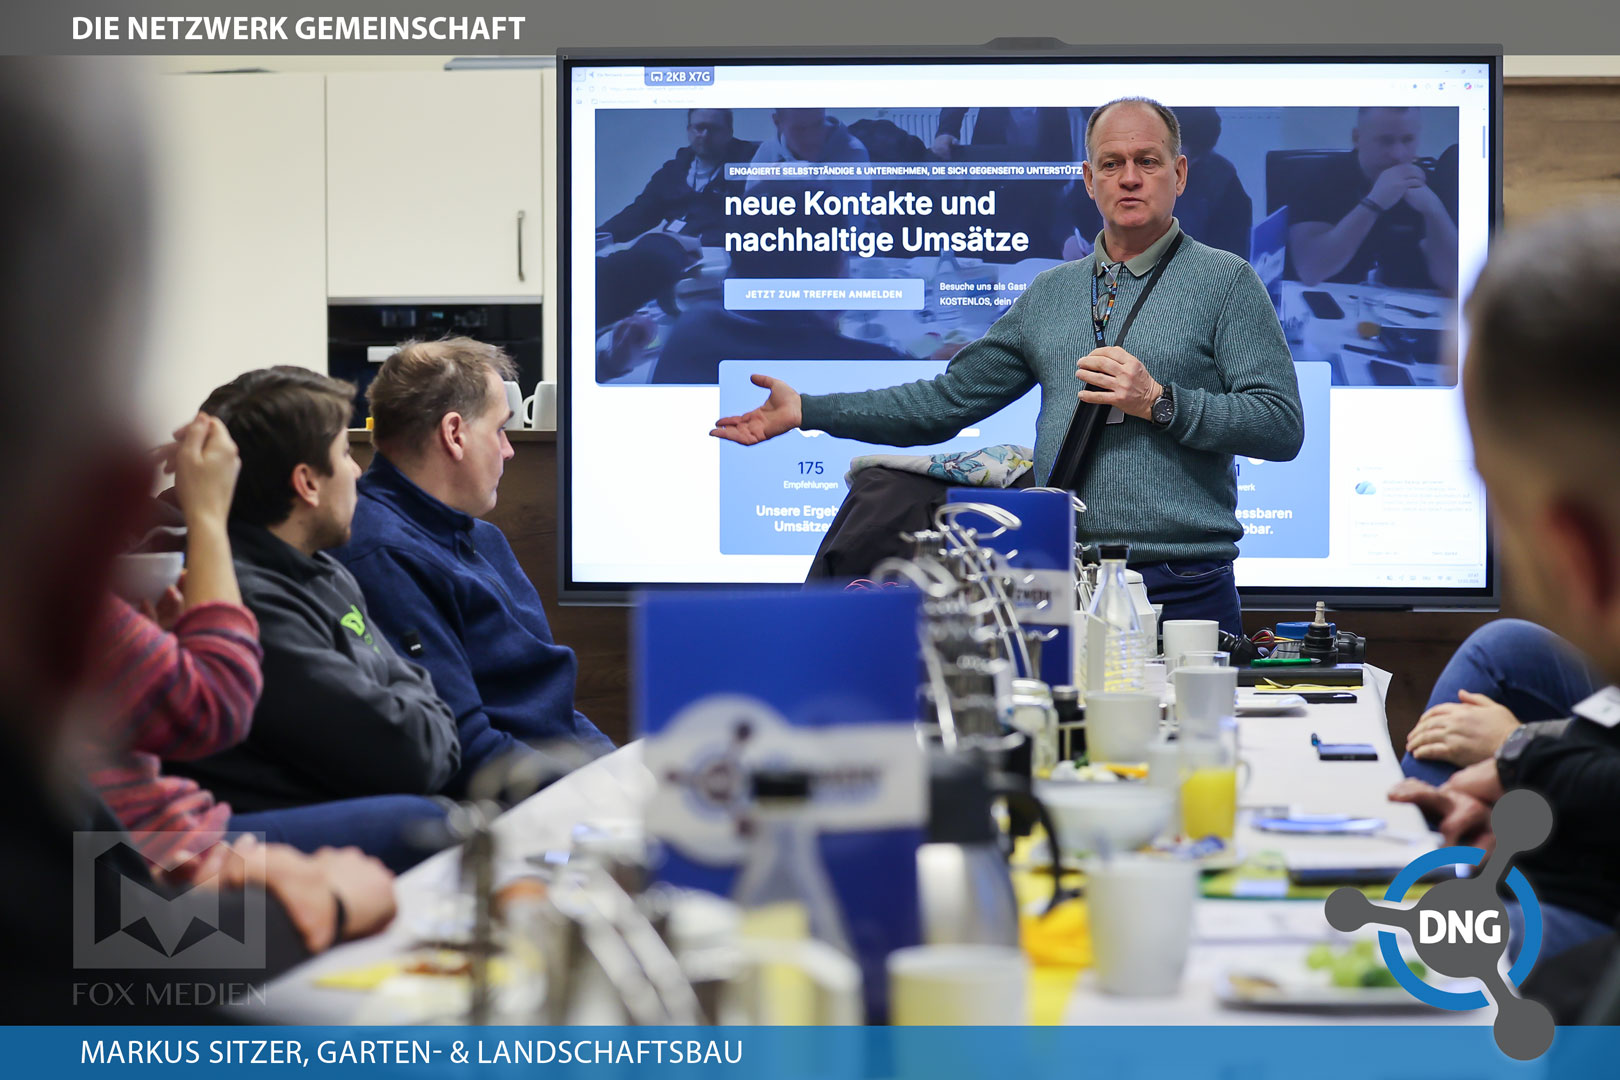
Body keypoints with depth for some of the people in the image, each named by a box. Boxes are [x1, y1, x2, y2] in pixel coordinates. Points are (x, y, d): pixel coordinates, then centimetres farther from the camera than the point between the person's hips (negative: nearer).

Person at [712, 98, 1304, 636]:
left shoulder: (1226, 281, 1)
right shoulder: (1050, 293, 16)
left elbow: (1282, 425, -7)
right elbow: (948, 400, 19)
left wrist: (1158, 402, -16)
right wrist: (806, 411, 14)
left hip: (1182, 592, -4)